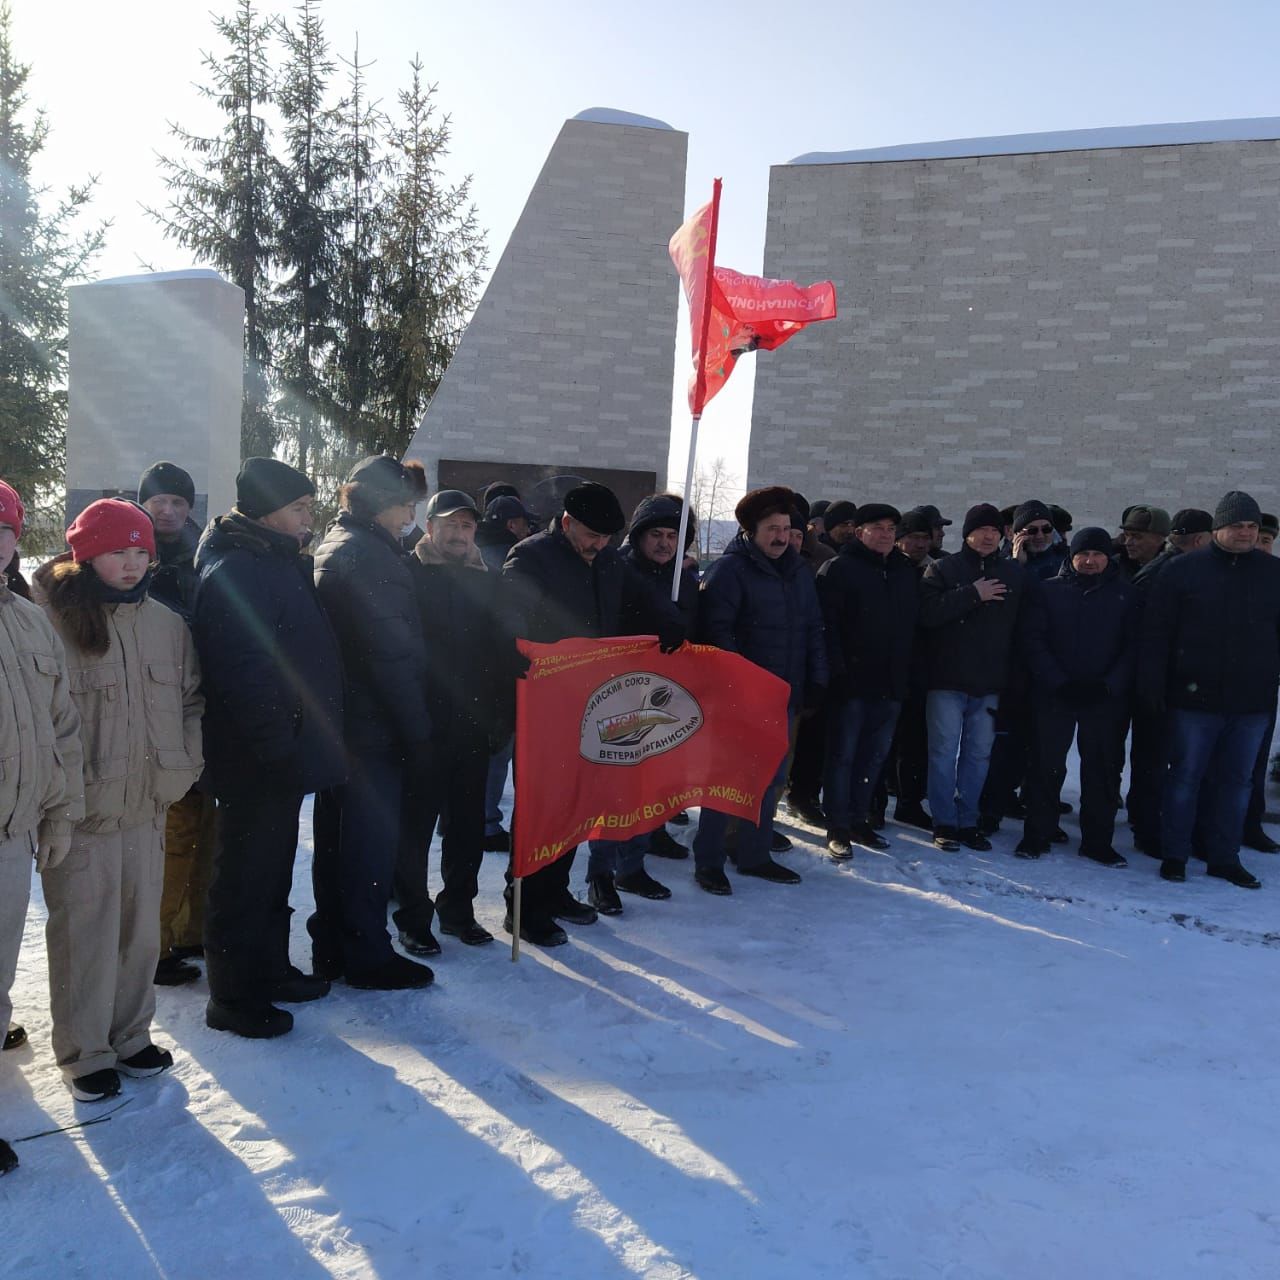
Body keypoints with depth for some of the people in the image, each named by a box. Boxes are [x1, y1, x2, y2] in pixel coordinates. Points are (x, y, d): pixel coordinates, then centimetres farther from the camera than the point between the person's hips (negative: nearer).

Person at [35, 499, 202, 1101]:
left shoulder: (167, 624, 6)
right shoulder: (51, 620, -9)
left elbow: (191, 701, 15)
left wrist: (182, 768, 5)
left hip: (147, 806, 5)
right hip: (79, 810, -4)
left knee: (141, 926, 14)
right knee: (83, 931, 4)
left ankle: (130, 1035, 31)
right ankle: (84, 1052, 21)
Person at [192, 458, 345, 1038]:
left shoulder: (277, 564, 14)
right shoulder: (236, 573, -19)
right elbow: (246, 673, -27)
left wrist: (293, 744, 17)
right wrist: (275, 747, -24)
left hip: (281, 756, 10)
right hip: (256, 764, -10)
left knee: (272, 870, 21)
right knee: (245, 876, 3)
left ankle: (270, 969, 35)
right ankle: (232, 998, 16)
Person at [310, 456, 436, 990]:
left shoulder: (332, 545, 15)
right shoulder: (368, 555, -17)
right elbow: (393, 653, -21)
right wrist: (416, 727, -15)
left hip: (337, 721, 10)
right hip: (374, 726, -10)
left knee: (337, 835, 16)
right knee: (371, 841, 2)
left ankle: (331, 946, 29)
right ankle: (367, 956, 13)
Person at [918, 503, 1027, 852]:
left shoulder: (1015, 574, 9)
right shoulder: (943, 569, -1)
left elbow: (1024, 623, 10)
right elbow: (928, 611, -17)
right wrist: (973, 594, -18)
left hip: (990, 683, 3)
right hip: (947, 680, -3)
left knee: (978, 754, 10)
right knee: (944, 752, 1)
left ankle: (968, 821, 20)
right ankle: (944, 822, 10)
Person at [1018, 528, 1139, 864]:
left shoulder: (1126, 594, 4)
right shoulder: (1048, 590, 3)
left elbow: (1133, 645, 0)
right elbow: (1033, 640, -3)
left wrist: (1109, 685, -13)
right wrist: (1058, 682, -13)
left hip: (1107, 697, 1)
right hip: (1054, 694, -1)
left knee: (1104, 769, 6)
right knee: (1047, 766, 3)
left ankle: (1097, 841, 16)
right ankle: (1037, 835, 12)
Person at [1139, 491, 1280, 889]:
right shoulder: (1185, 569, -2)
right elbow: (1156, 631, -3)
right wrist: (1152, 683, -8)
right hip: (1195, 697, -3)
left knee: (1236, 781, 10)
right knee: (1185, 777, 4)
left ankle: (1224, 857, 21)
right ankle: (1174, 855, 15)